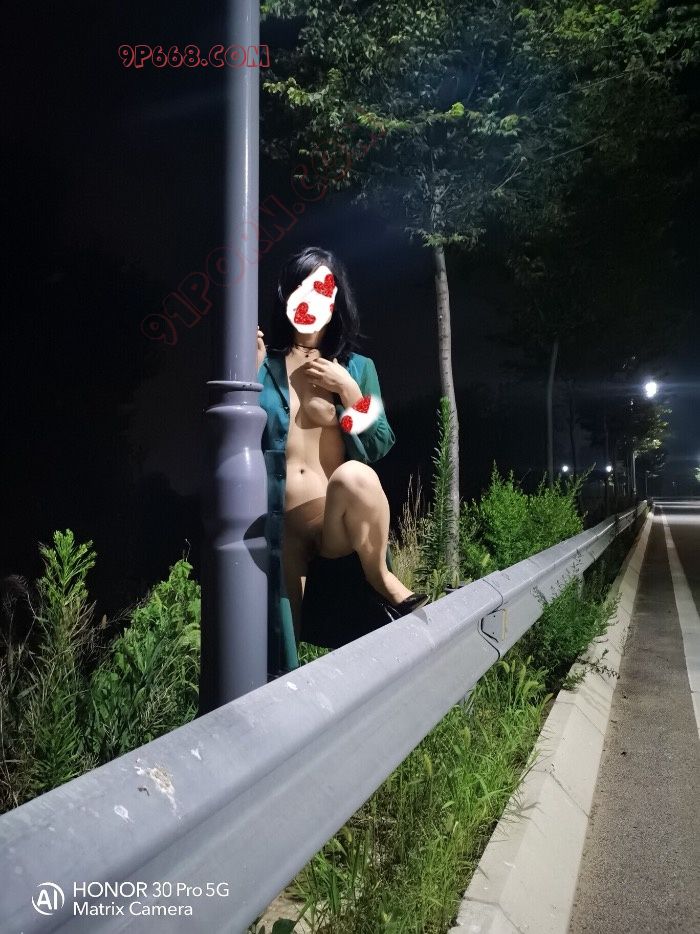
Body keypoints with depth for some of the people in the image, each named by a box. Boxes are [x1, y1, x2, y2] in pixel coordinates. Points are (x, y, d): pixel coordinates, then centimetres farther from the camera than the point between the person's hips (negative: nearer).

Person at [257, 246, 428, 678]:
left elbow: (380, 447, 4)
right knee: (281, 648, -7)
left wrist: (348, 391, -8)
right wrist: (250, 374, -10)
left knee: (355, 476, -35)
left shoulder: (357, 367, 10)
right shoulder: (264, 363, 7)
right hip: (283, 527, 1)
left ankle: (382, 579, -12)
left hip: (341, 524, -1)